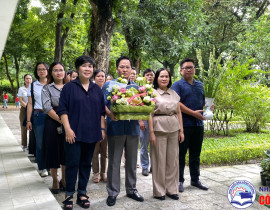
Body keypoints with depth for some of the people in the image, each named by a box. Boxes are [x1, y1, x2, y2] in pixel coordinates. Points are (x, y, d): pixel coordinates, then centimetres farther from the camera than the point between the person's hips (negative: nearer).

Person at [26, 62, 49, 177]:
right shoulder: (33, 86, 8)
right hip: (38, 116, 0)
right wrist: (28, 120, 2)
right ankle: (42, 168, 16)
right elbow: (30, 104, 7)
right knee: (40, 143, 3)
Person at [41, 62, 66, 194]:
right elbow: (47, 107, -9)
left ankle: (64, 180, 23)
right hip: (53, 124, -2)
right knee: (53, 151, 3)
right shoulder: (47, 88, 2)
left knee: (66, 152, 8)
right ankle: (55, 181, 18)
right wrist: (62, 121, -17)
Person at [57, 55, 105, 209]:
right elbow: (63, 109, -5)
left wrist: (102, 129, 7)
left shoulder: (97, 89, 12)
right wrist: (68, 129, -13)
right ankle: (69, 195, 13)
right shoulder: (69, 87, 0)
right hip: (74, 133, -3)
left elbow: (102, 111, 14)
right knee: (72, 163, -1)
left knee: (86, 163, 10)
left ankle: (82, 193, 22)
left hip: (91, 133, 4)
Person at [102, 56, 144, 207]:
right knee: (114, 162, 3)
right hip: (116, 128, -3)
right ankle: (113, 192, 15)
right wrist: (110, 114, -25)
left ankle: (131, 189, 27)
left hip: (133, 128, 4)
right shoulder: (109, 85, 2)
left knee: (132, 161, 12)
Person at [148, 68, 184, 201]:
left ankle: (172, 189, 21)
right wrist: (151, 132, -12)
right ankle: (159, 191, 14)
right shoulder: (152, 93, -1)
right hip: (159, 129, -4)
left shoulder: (174, 94, 13)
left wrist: (181, 130, 9)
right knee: (159, 160, 1)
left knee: (173, 159, 8)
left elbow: (179, 113, 14)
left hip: (173, 129, 4)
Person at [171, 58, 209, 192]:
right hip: (184, 124, -6)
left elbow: (204, 101, 25)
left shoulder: (200, 85, 16)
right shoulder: (178, 85, -3)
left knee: (195, 154, 14)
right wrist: (193, 113, -19)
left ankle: (195, 179, 26)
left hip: (198, 124, 6)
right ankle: (179, 180, 14)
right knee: (181, 154, 3)